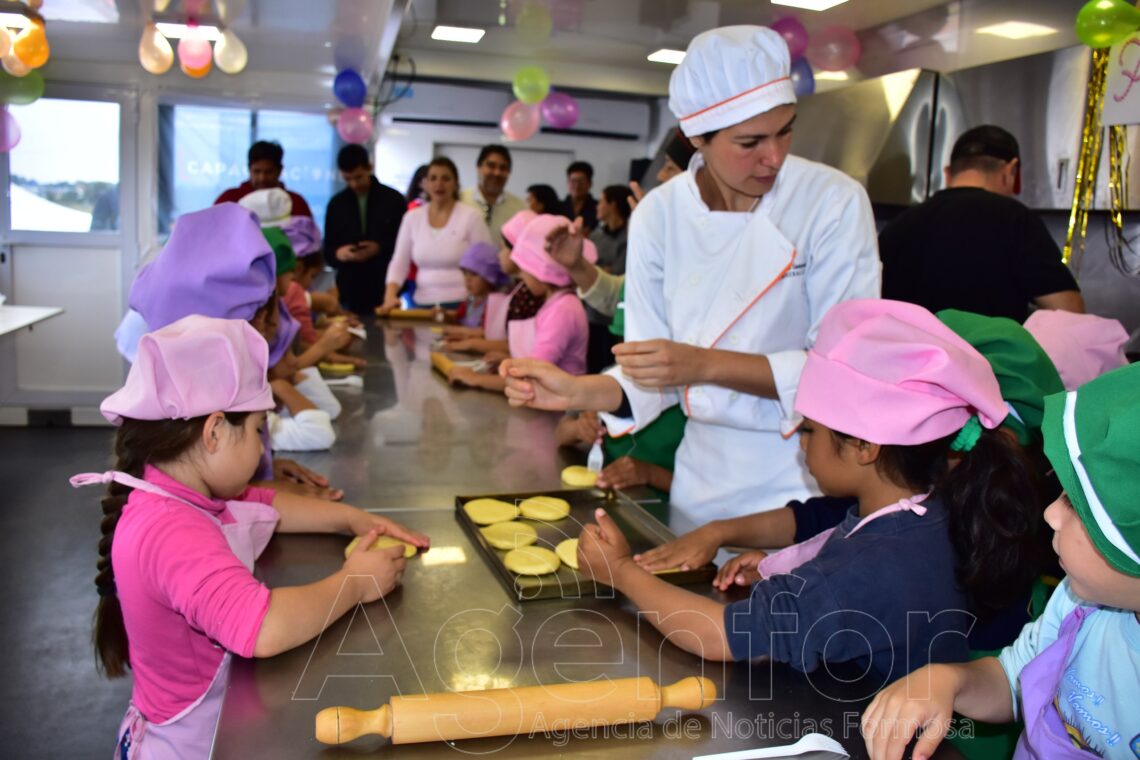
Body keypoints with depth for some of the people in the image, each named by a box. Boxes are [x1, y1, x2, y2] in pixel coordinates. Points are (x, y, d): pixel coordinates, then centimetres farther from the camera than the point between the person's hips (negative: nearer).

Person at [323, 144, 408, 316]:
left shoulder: (394, 199, 3)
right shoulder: (336, 204, 9)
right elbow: (328, 251, 10)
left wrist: (381, 249, -15)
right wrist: (338, 254, -13)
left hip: (387, 290, -2)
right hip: (350, 291, 2)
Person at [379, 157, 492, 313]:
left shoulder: (470, 217, -4)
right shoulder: (412, 217, 7)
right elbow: (399, 263, 6)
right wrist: (390, 296, -9)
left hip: (461, 306, -3)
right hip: (423, 306, 3)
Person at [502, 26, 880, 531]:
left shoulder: (834, 202, -14)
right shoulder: (659, 215, -7)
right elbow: (653, 375, -2)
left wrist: (706, 365, -26)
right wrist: (578, 392, -20)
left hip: (809, 480, -2)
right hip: (704, 482, 3)